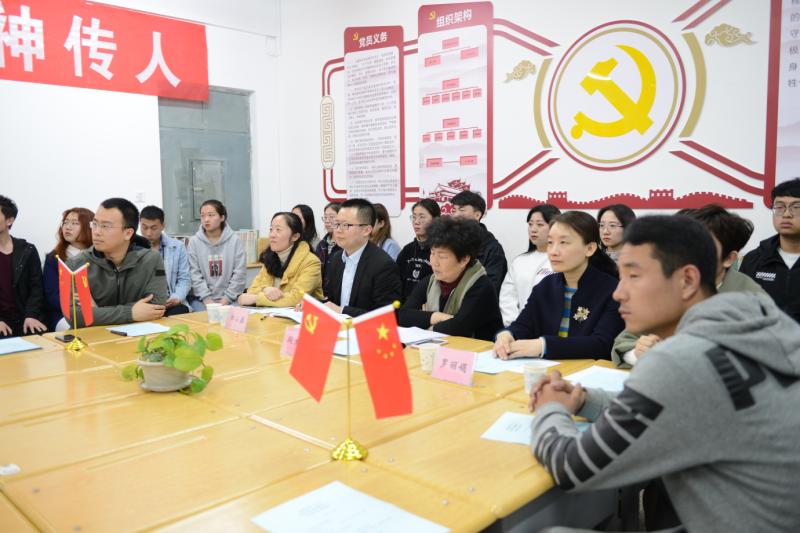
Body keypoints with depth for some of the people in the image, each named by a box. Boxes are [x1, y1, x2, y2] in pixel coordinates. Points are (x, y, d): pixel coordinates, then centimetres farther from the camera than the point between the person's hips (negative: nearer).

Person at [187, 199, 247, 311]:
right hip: (201, 299, 0)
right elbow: (194, 274, -3)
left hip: (229, 298, 0)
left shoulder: (235, 240, 1)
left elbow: (240, 273, -3)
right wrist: (206, 299, -13)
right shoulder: (194, 242, 3)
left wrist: (227, 299, -10)